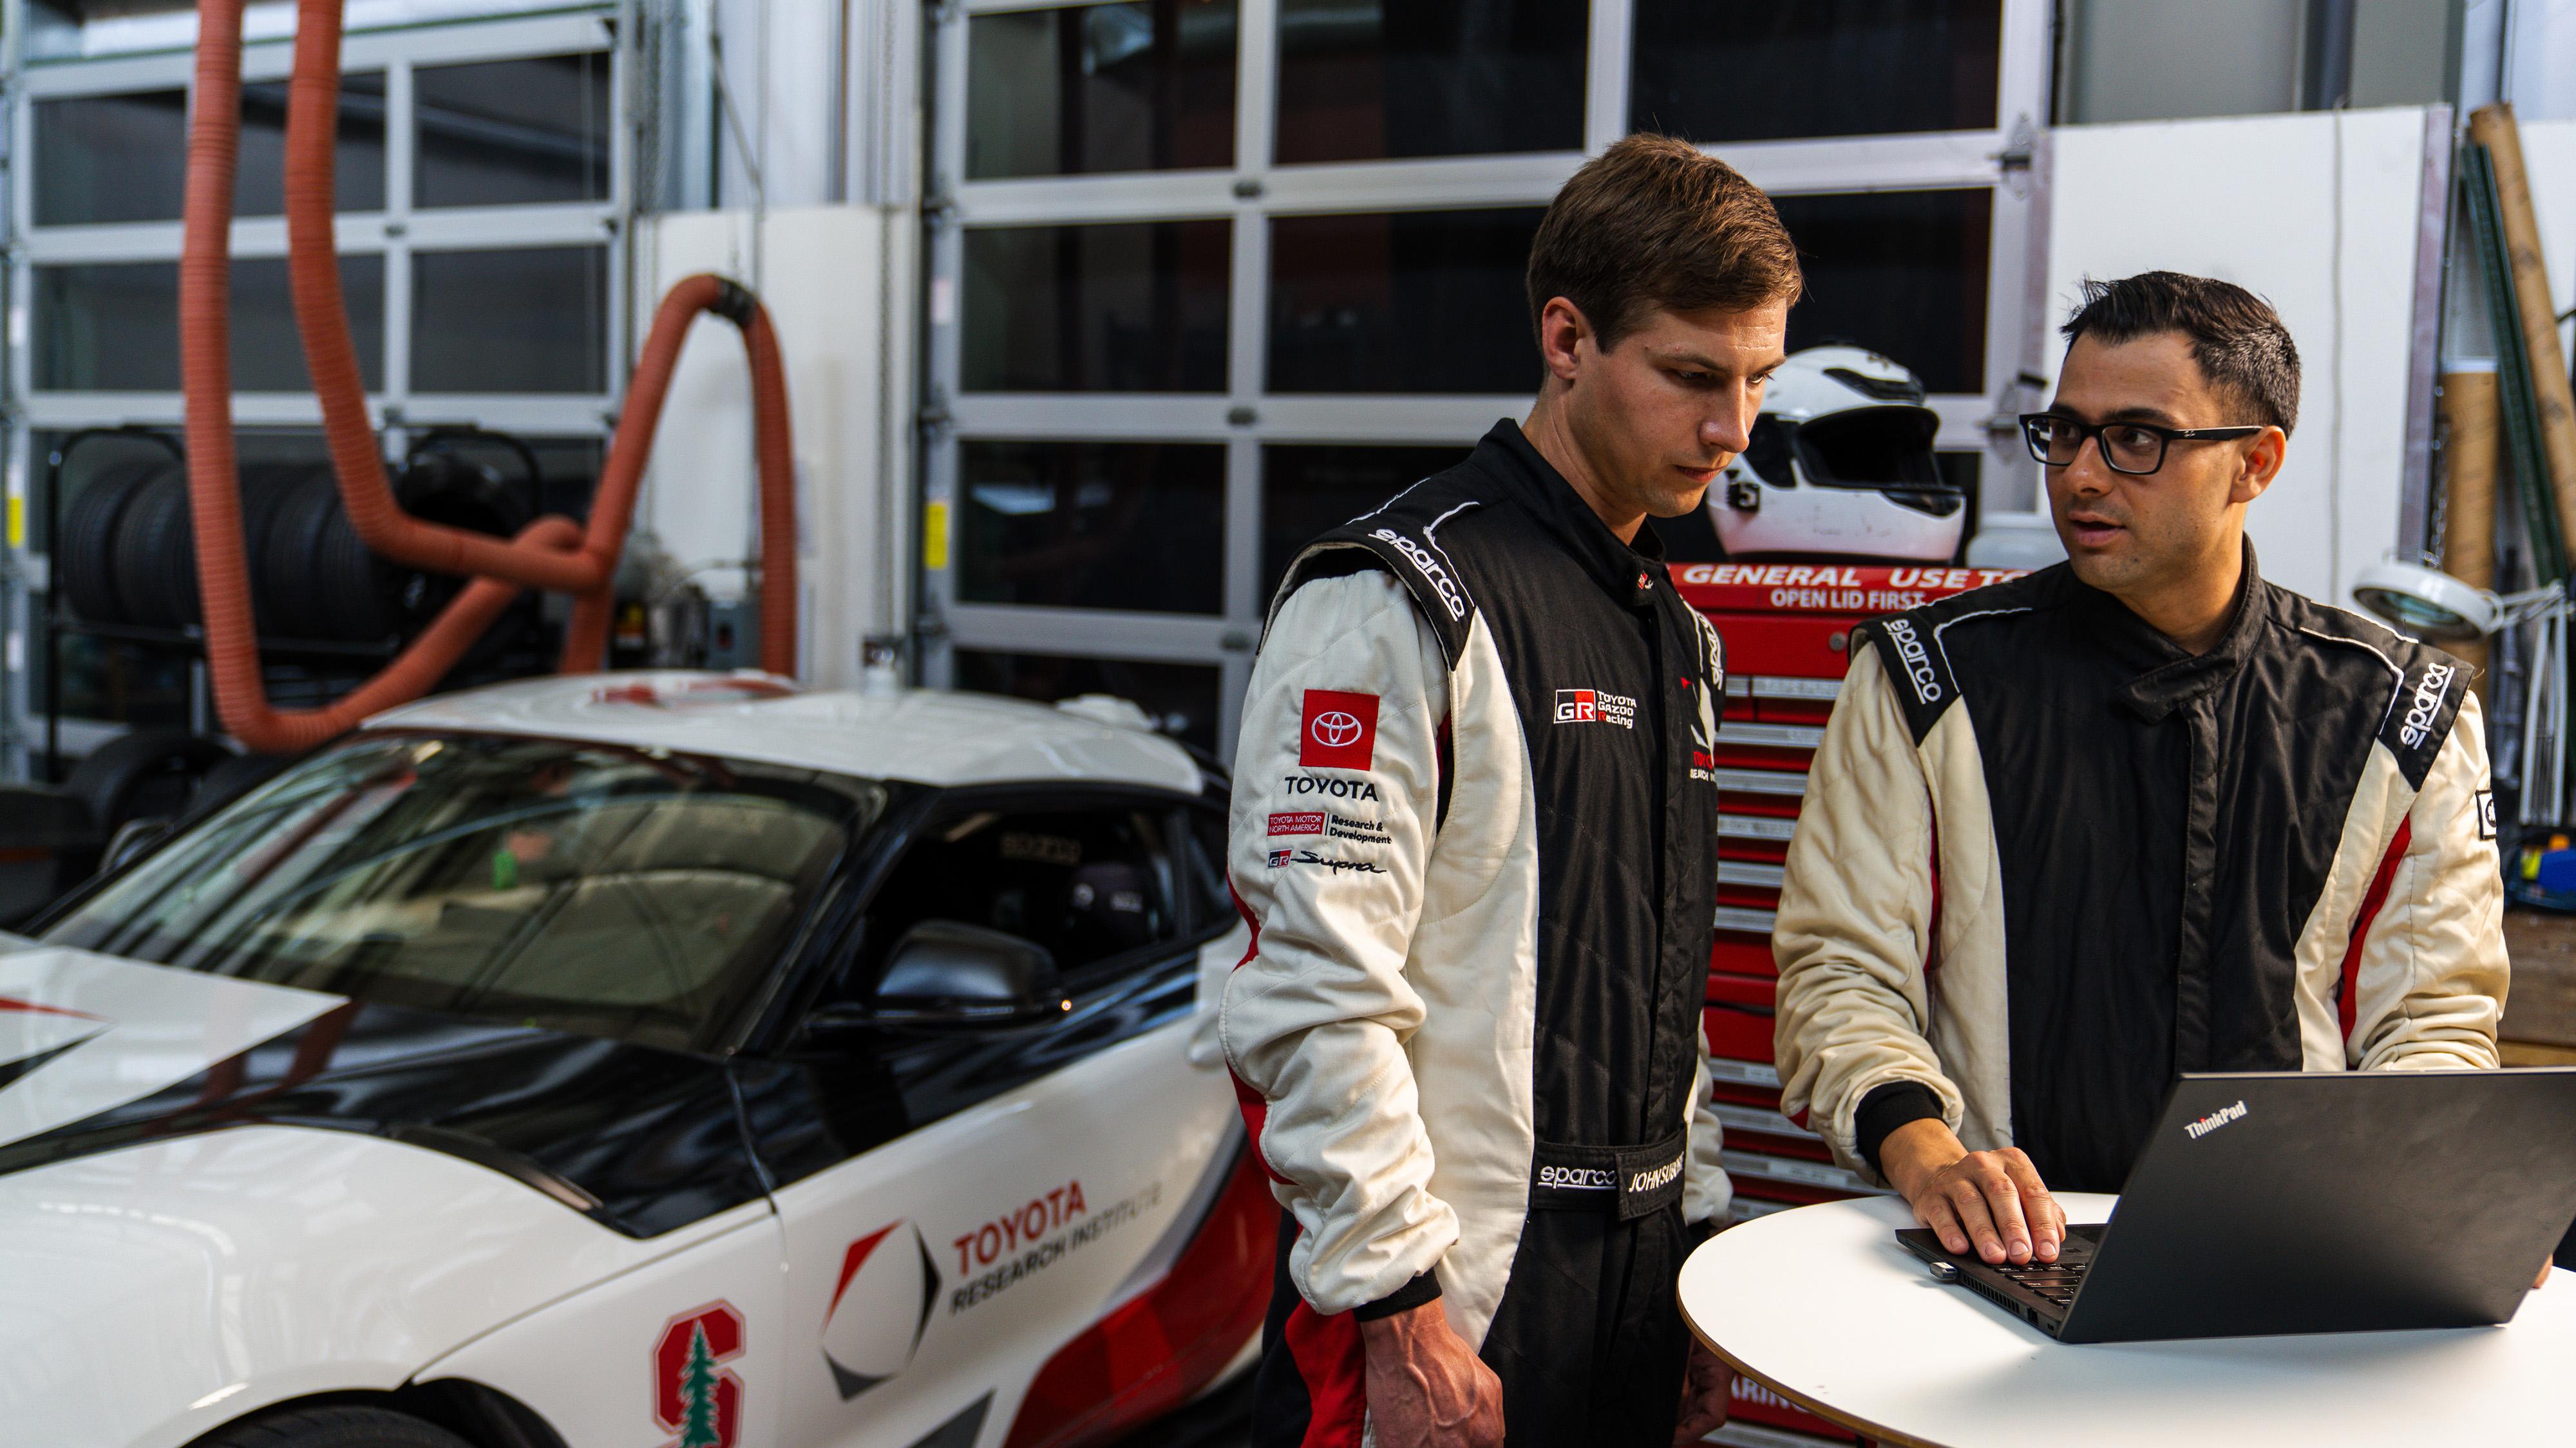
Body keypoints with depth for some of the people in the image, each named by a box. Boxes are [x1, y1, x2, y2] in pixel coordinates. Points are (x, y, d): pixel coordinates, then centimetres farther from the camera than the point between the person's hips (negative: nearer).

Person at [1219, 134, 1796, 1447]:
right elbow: (1314, 992, -19)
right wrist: (1404, 1311, -19)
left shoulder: (1678, 634, 13)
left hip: (1636, 1289, 8)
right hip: (1450, 1302, -7)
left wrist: (1701, 1237, 14)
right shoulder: (1403, 601, -14)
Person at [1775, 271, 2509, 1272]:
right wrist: (1923, 1149, -15)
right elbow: (1842, 969, 3)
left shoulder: (2396, 711, 11)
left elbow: (2435, 1014, 15)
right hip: (2005, 1251, -1)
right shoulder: (1929, 682, 6)